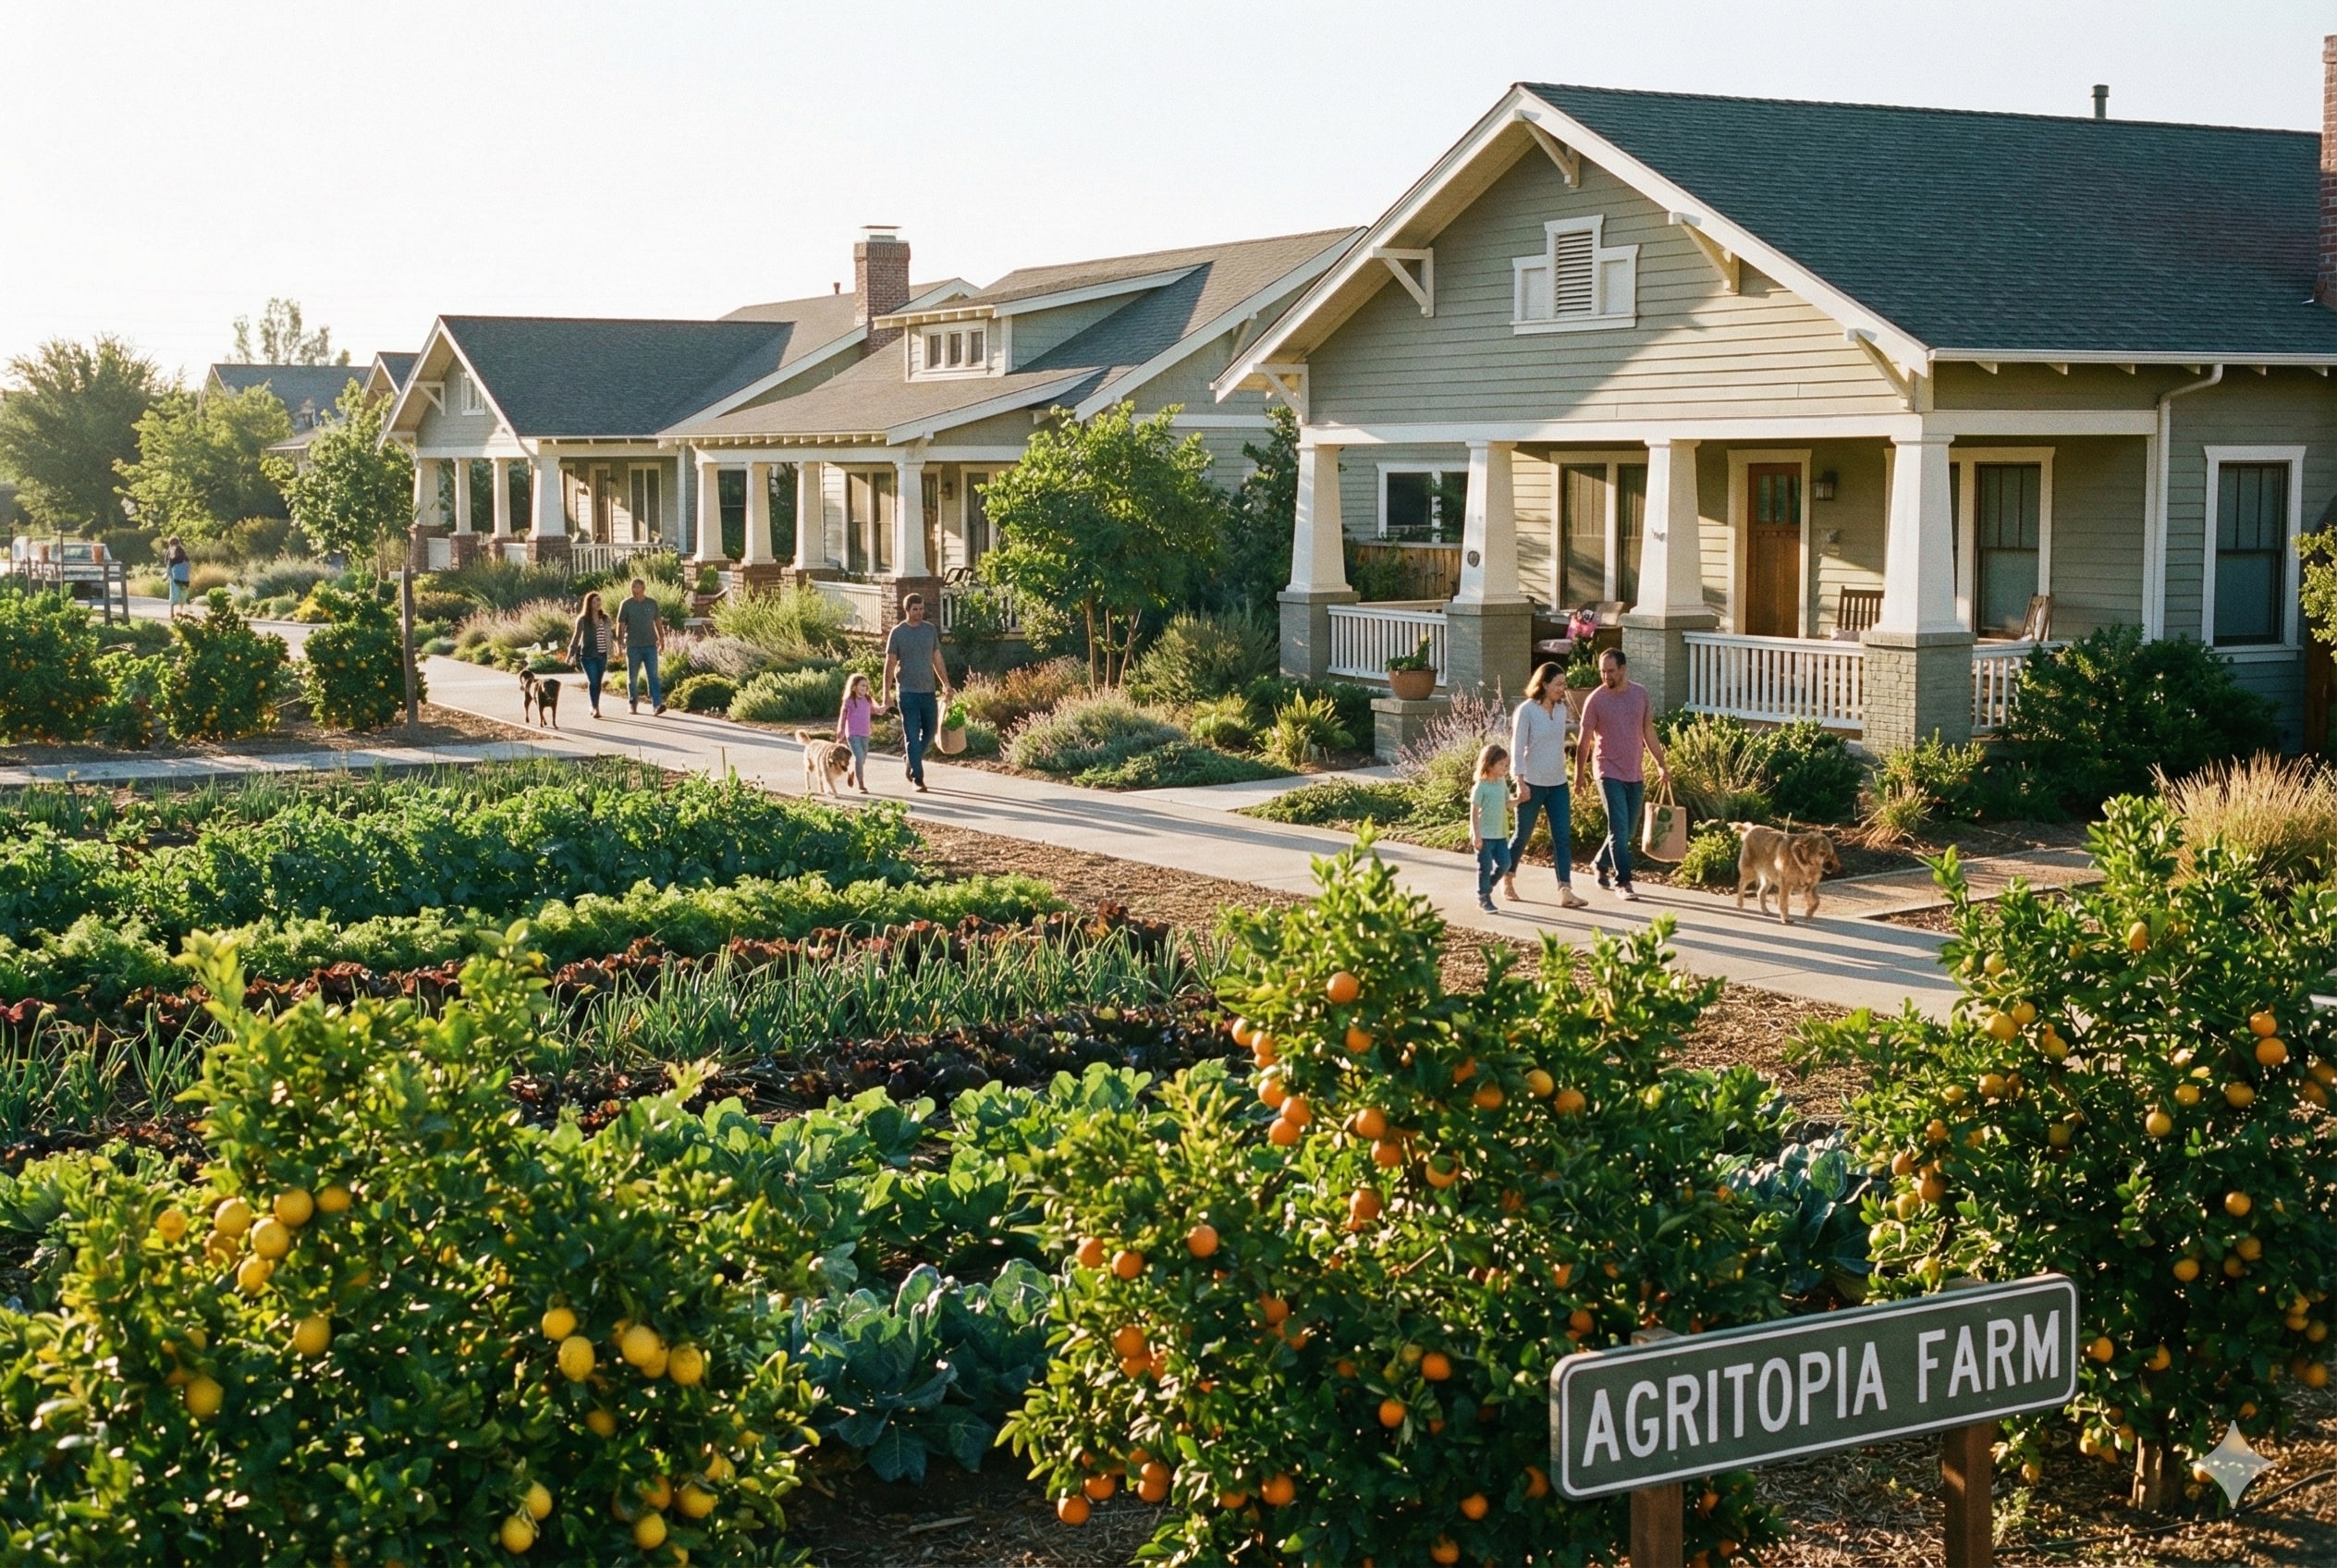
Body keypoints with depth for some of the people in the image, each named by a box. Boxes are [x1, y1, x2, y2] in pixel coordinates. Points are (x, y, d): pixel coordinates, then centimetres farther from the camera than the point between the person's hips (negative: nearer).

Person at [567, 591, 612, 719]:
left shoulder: (605, 619, 8)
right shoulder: (583, 620, -3)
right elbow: (576, 637, 0)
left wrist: (609, 654, 15)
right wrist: (571, 654, -3)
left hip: (602, 656, 4)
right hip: (588, 655, -4)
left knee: (598, 682, 6)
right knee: (592, 681, -11)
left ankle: (594, 707, 18)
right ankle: (595, 708, -13)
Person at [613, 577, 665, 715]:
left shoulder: (652, 603, 7)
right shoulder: (626, 604, 0)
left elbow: (658, 622, 15)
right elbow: (620, 624, -1)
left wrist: (661, 638, 10)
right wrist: (620, 640, -9)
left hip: (650, 645, 1)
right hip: (633, 646, -1)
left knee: (653, 675, -8)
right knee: (632, 677, 7)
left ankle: (656, 705, -15)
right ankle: (632, 704, 20)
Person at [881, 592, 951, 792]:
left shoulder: (931, 630, 8)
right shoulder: (897, 633, -3)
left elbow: (937, 659, 13)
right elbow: (890, 663, -2)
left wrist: (946, 684, 8)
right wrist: (886, 692, -7)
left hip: (928, 690, 4)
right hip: (907, 691, -4)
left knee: (930, 730, 10)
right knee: (912, 735, -4)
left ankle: (912, 762, 33)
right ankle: (917, 779, -1)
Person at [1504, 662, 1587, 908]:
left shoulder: (1561, 709, 7)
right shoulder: (1526, 710, -11)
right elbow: (1517, 748, -13)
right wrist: (1520, 782, -18)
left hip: (1558, 784, 5)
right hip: (1532, 784, -5)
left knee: (1563, 837, -5)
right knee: (1523, 835, 7)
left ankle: (1565, 891, -10)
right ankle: (1507, 879, 30)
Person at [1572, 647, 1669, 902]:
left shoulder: (1640, 694, 4)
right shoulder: (1595, 700, -8)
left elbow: (1648, 732, 12)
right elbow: (1584, 741, -4)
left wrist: (1660, 764, 9)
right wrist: (1580, 773, -5)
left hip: (1635, 774, 5)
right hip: (1609, 773, -5)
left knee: (1626, 831, 12)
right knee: (1619, 829, -10)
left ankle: (1600, 864, 34)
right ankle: (1623, 882, -6)